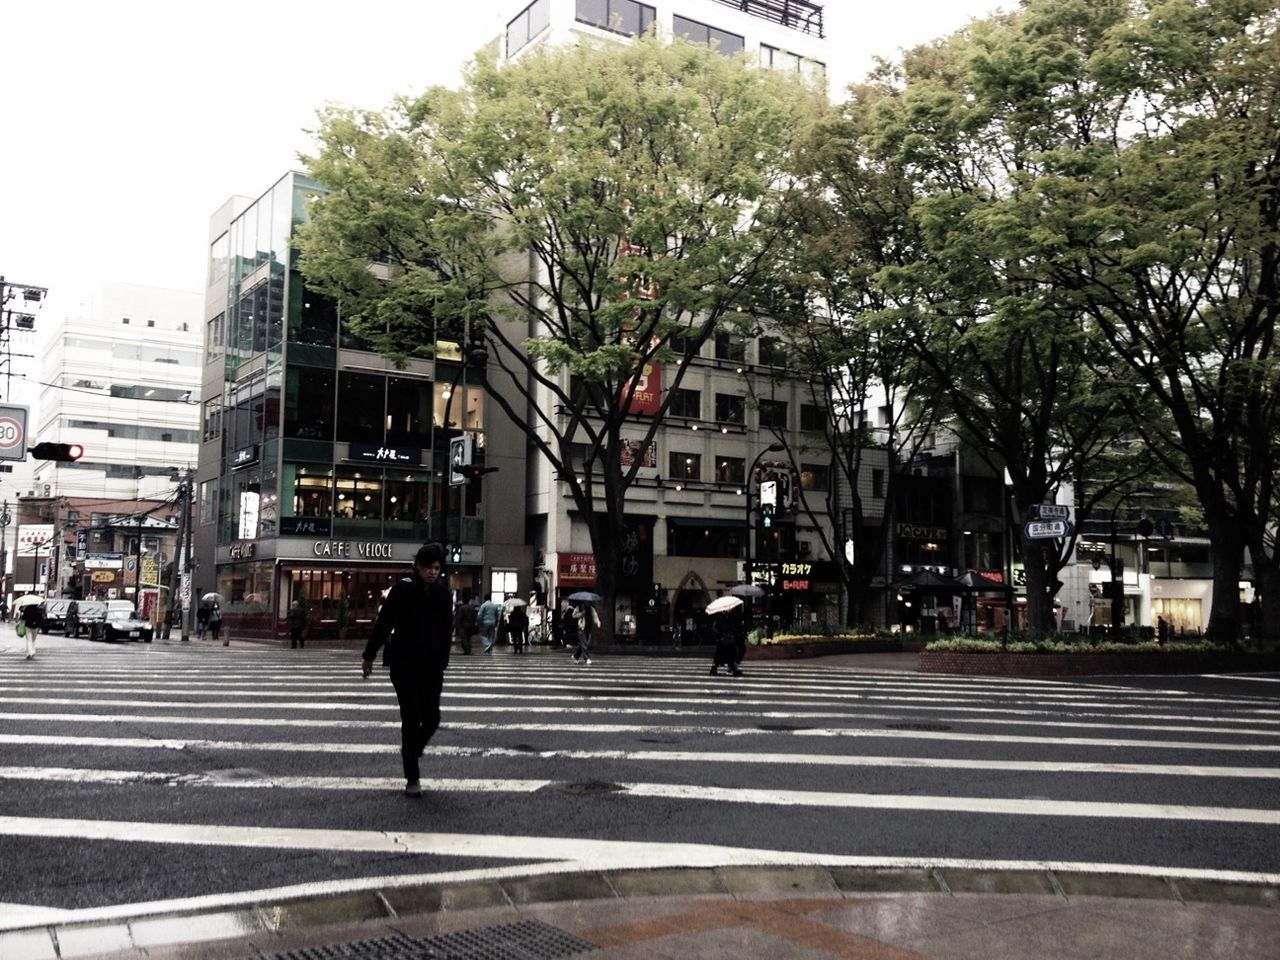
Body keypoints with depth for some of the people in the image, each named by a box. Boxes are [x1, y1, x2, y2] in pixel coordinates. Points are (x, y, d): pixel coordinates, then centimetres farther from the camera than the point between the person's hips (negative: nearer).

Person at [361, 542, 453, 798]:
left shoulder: (443, 593, 2)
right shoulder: (402, 589, -8)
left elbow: (446, 631, 9)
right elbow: (383, 623, -2)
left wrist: (442, 661, 9)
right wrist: (369, 656, 2)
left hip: (431, 665, 3)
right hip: (403, 663, -3)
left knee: (431, 718, 0)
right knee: (411, 718, -4)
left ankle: (412, 749, 33)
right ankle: (412, 779, 6)